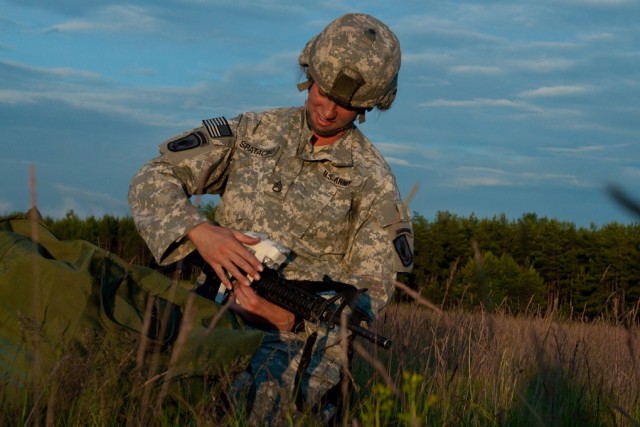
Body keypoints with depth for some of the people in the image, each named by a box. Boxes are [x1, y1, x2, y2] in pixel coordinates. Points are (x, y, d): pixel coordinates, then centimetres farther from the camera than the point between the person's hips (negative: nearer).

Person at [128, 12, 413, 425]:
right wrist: (199, 232, -16)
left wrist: (286, 317, -18)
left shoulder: (373, 182, 2)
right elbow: (153, 180, 5)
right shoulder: (255, 133, 9)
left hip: (301, 334, -4)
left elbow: (369, 290, 0)